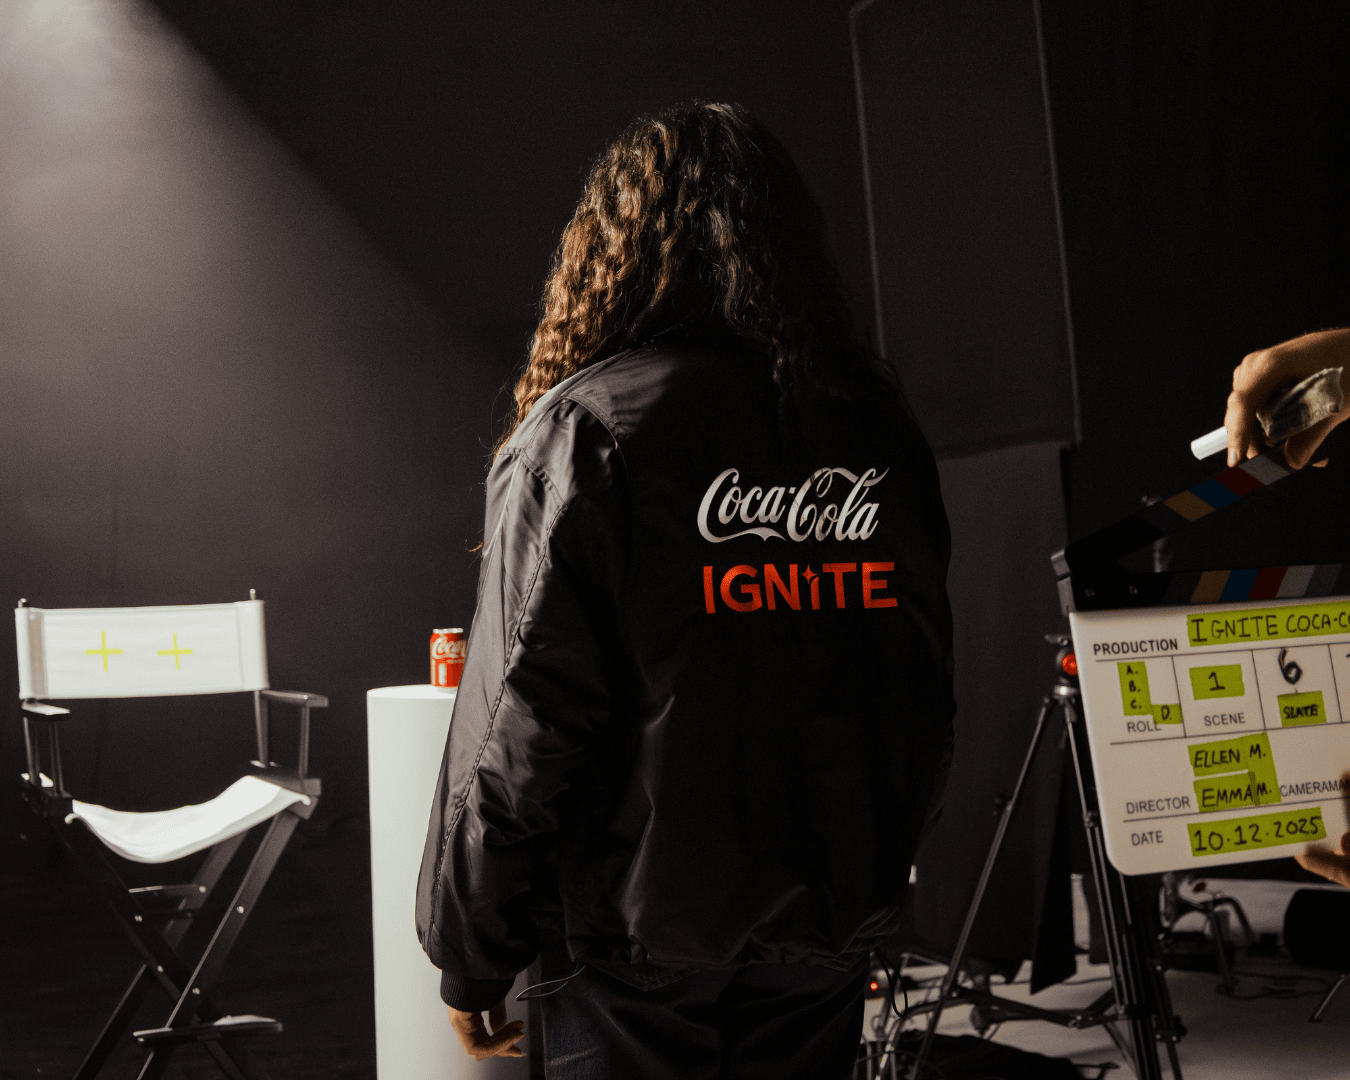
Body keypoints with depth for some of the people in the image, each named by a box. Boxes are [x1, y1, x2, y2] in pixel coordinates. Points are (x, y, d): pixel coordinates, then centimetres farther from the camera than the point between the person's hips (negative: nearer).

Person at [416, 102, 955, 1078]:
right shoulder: (880, 427, 4)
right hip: (829, 937, 5)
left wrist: (469, 952, -3)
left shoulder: (583, 431, -12)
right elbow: (930, 695, 9)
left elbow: (523, 721, -14)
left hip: (642, 937, -4)